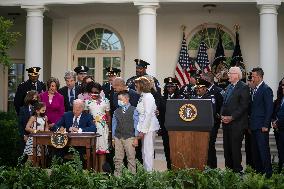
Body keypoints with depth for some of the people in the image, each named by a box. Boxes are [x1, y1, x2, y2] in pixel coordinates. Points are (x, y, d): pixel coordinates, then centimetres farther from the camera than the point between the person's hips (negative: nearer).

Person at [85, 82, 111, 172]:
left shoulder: (105, 101, 6)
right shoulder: (87, 102, 6)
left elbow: (108, 115, 8)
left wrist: (108, 126, 2)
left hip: (103, 126, 0)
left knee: (102, 147, -2)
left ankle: (101, 170, 2)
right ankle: (94, 170, 6)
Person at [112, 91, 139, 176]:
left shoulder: (133, 110, 0)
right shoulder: (116, 111, 9)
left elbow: (136, 125, -1)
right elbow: (114, 125, 13)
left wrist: (136, 138, -5)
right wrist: (113, 138, 10)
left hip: (129, 137, -3)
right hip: (118, 137, 3)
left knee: (131, 158, 0)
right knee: (118, 158, 6)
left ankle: (132, 175, 6)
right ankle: (117, 175, 13)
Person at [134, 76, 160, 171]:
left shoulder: (148, 97, -14)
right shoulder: (143, 96, 14)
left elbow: (148, 115, -19)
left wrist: (143, 130, -19)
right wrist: (141, 129, 13)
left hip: (149, 127, -10)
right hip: (145, 127, 10)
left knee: (148, 151, -6)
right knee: (145, 151, 13)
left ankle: (149, 171, -2)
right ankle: (145, 170, 20)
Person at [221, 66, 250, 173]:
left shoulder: (243, 87, -8)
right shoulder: (229, 87, 17)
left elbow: (243, 106, -14)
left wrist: (231, 117, -16)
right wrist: (222, 115, 5)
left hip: (237, 123, -8)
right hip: (226, 123, 8)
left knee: (235, 147, -6)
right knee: (227, 148, 10)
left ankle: (237, 170, 2)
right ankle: (228, 169, 18)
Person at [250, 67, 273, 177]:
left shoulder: (266, 89, -9)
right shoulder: (255, 90, 16)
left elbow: (269, 108, -14)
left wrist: (265, 125, -17)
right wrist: (250, 124, 14)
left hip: (261, 127, -9)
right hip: (254, 126, 9)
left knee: (264, 150, -6)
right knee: (255, 151, 12)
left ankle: (268, 173, -1)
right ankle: (257, 172, 19)